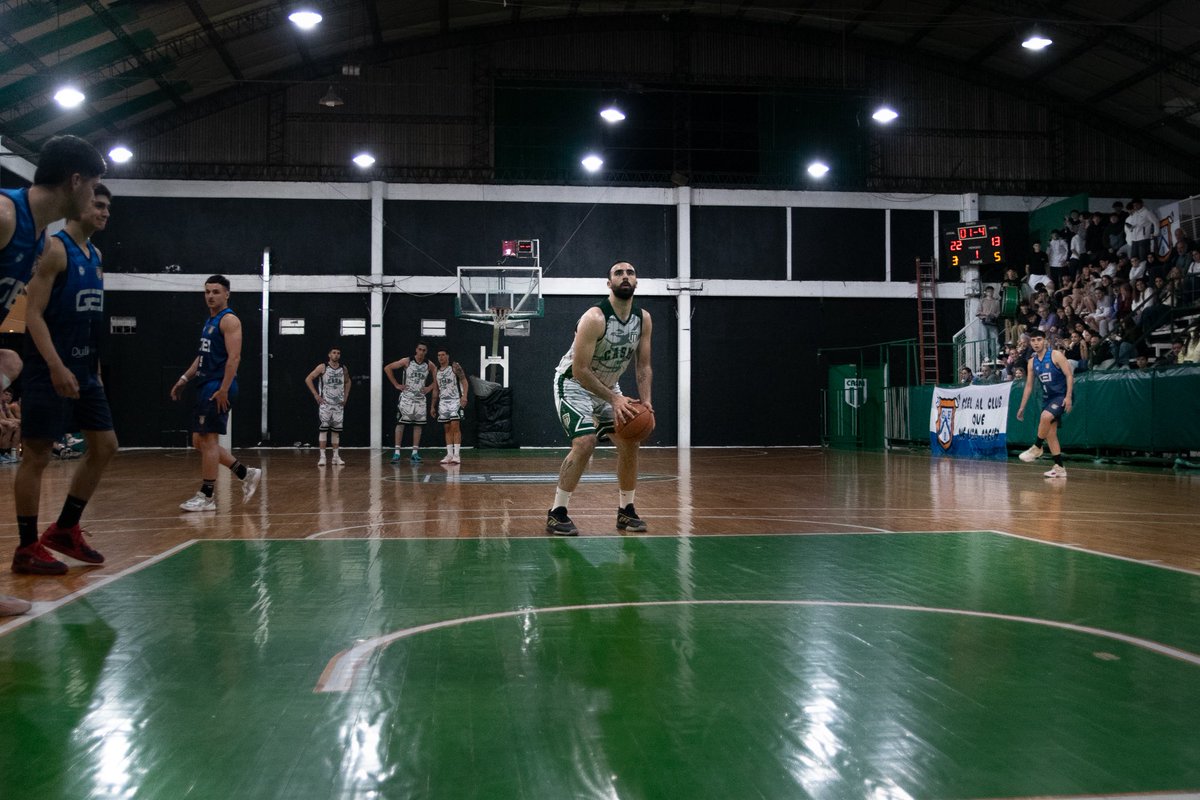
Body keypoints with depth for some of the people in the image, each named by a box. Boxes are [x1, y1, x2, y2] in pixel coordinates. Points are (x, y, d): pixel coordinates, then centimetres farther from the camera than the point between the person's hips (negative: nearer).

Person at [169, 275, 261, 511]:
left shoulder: (229, 320, -10)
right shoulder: (209, 321, 19)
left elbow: (234, 357, -19)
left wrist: (223, 389, -24)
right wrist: (184, 379, 18)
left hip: (218, 388, -10)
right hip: (206, 386, 10)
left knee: (208, 440, -8)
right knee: (199, 441, 10)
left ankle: (206, 497, -2)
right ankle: (247, 474, 17)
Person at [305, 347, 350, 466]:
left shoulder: (343, 368, 7)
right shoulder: (322, 367, -6)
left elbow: (347, 382, 24)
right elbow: (308, 379, -5)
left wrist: (345, 397, 13)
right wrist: (316, 395, -9)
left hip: (339, 404, 4)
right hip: (325, 403, -4)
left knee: (336, 430, 7)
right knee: (323, 429, -6)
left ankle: (335, 456, 13)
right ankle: (322, 456, -6)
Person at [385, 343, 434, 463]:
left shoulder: (429, 364, 0)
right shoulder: (407, 361, -8)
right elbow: (387, 368, -4)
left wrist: (430, 388, 0)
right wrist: (396, 384, -7)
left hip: (420, 399, 3)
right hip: (406, 397, -3)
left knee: (418, 425, 4)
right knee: (400, 423, -5)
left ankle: (415, 453, 9)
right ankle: (397, 452, -4)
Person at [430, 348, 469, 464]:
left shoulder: (454, 366, -2)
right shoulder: (436, 371, 14)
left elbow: (464, 381, -7)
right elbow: (435, 390, 19)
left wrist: (464, 396, -19)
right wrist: (433, 406, 16)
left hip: (455, 400, -5)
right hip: (443, 401, 5)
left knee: (455, 427, -11)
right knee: (447, 429, 5)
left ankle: (457, 454, -13)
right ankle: (449, 454, 6)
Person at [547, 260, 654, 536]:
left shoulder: (643, 319, -7)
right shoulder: (595, 318, -28)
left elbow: (643, 365, 1)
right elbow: (580, 370, -29)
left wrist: (645, 400, -15)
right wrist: (614, 400, -29)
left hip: (608, 385, 7)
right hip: (574, 383, -7)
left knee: (630, 443, 2)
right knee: (584, 443, -23)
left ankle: (625, 510, 16)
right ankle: (557, 513, -14)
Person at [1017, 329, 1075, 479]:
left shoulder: (1056, 355, -10)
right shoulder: (1032, 362, 8)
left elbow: (1069, 375, -13)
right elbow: (1029, 385, 14)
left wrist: (1068, 396, -24)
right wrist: (1022, 407, 12)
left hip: (1061, 396, -7)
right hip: (1047, 398, 7)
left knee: (1045, 417, -31)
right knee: (1050, 433, 2)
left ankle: (1037, 448, -13)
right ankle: (1059, 468, 5)